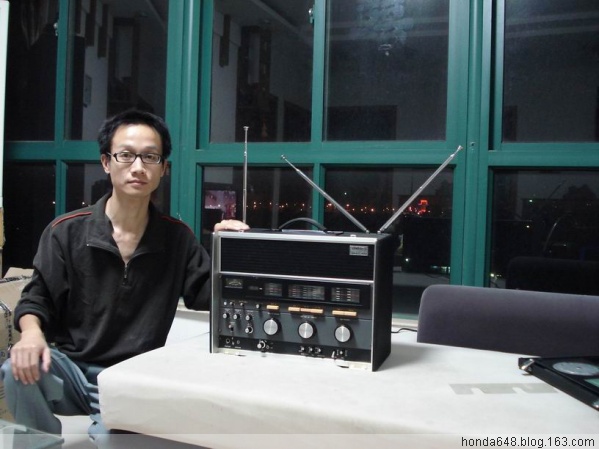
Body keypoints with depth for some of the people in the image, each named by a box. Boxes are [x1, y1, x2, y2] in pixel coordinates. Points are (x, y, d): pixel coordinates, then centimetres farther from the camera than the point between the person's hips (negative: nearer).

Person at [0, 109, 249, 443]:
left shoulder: (177, 237, -1)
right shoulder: (67, 231, -3)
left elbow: (208, 296, -1)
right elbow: (37, 298, 2)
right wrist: (32, 332, -21)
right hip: (71, 367, 2)